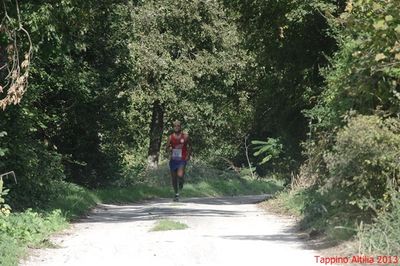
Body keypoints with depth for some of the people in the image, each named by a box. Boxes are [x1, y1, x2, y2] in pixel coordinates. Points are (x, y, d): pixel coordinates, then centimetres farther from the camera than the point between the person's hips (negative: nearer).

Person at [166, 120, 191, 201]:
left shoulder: (185, 136, 1)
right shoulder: (170, 137, 4)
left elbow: (189, 146, 14)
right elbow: (167, 148, 6)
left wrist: (189, 155, 2)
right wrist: (169, 150, -16)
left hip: (182, 159, -3)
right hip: (173, 159, 3)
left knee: (180, 175, -23)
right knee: (174, 179, 7)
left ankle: (181, 182, 15)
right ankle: (176, 194, 25)